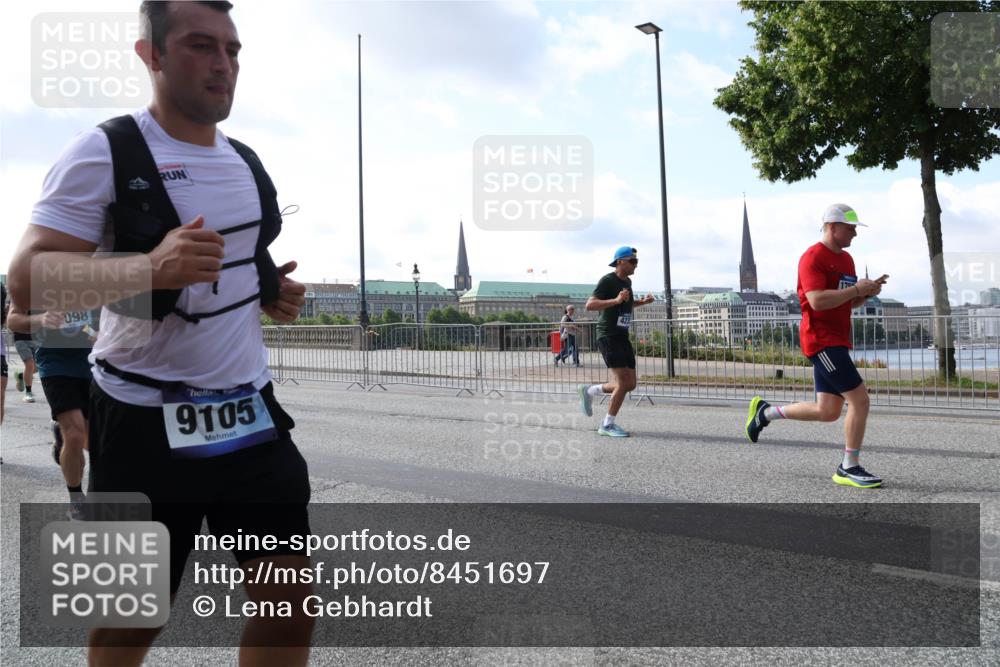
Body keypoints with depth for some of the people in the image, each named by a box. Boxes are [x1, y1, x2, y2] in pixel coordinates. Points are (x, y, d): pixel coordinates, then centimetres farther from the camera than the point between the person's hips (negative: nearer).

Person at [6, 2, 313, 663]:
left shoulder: (249, 163, 12)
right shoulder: (106, 151, -8)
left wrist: (277, 295, 4)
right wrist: (150, 268, -32)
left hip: (251, 412, 5)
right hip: (147, 423, -5)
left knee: (291, 601, 6)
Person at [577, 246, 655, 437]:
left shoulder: (627, 281, 15)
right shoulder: (607, 281, -11)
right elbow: (589, 305, -22)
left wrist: (642, 302, 16)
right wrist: (616, 300, -31)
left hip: (622, 337, 9)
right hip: (608, 336, -9)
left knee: (630, 384, 5)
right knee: (623, 382, -15)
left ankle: (589, 391, 23)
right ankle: (608, 424, -2)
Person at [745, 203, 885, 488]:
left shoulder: (846, 259, 18)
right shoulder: (813, 257, -12)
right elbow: (817, 301, -24)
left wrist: (867, 292, 5)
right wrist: (856, 289, -17)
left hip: (836, 342, 10)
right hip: (821, 340, -10)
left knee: (827, 412, 11)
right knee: (859, 399, -11)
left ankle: (765, 412, 25)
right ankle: (849, 468, 1)